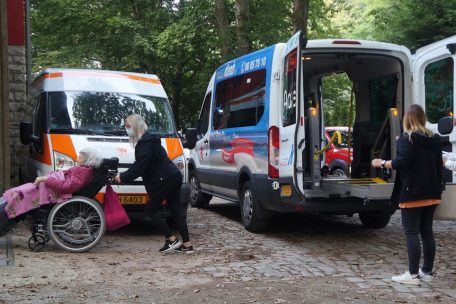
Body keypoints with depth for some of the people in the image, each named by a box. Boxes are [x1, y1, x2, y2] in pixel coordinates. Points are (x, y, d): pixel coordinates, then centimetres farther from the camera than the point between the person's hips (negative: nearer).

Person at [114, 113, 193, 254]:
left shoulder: (146, 143, -13)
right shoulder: (147, 140, 19)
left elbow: (139, 167, -19)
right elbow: (139, 165, 22)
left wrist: (123, 177, -11)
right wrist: (124, 175, 15)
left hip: (164, 179, -10)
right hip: (174, 177, 10)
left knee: (152, 209, 0)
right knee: (175, 210, 8)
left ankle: (171, 240, -4)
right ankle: (187, 245, 8)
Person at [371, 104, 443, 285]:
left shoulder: (407, 138, -11)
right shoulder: (434, 139, 11)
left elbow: (402, 162, -22)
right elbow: (439, 165, 17)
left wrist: (382, 164, -7)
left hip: (412, 193, -7)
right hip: (431, 193, 7)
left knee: (412, 233, -4)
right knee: (427, 232, 13)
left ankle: (413, 275, -4)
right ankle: (427, 271, 18)